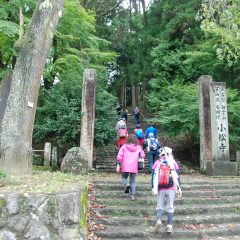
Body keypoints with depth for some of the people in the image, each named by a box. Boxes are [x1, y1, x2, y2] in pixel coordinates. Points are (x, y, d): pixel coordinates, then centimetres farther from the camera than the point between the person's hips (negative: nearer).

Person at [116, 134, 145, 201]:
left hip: (125, 167, -1)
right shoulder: (138, 147, 3)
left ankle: (126, 184, -13)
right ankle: (132, 195, 3)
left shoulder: (124, 146, 1)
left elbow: (119, 156, -3)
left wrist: (118, 165, 1)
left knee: (124, 177, 18)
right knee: (133, 181, 10)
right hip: (134, 167, 1)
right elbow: (142, 156, 2)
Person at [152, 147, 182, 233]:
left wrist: (154, 187, -3)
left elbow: (154, 176, -3)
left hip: (160, 189, 0)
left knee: (159, 205, 10)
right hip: (171, 188, 0)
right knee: (170, 207, 8)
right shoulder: (173, 163, 2)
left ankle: (158, 220, -12)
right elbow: (177, 176, 0)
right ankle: (169, 225, 5)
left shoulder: (157, 163, 2)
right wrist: (179, 188, 4)